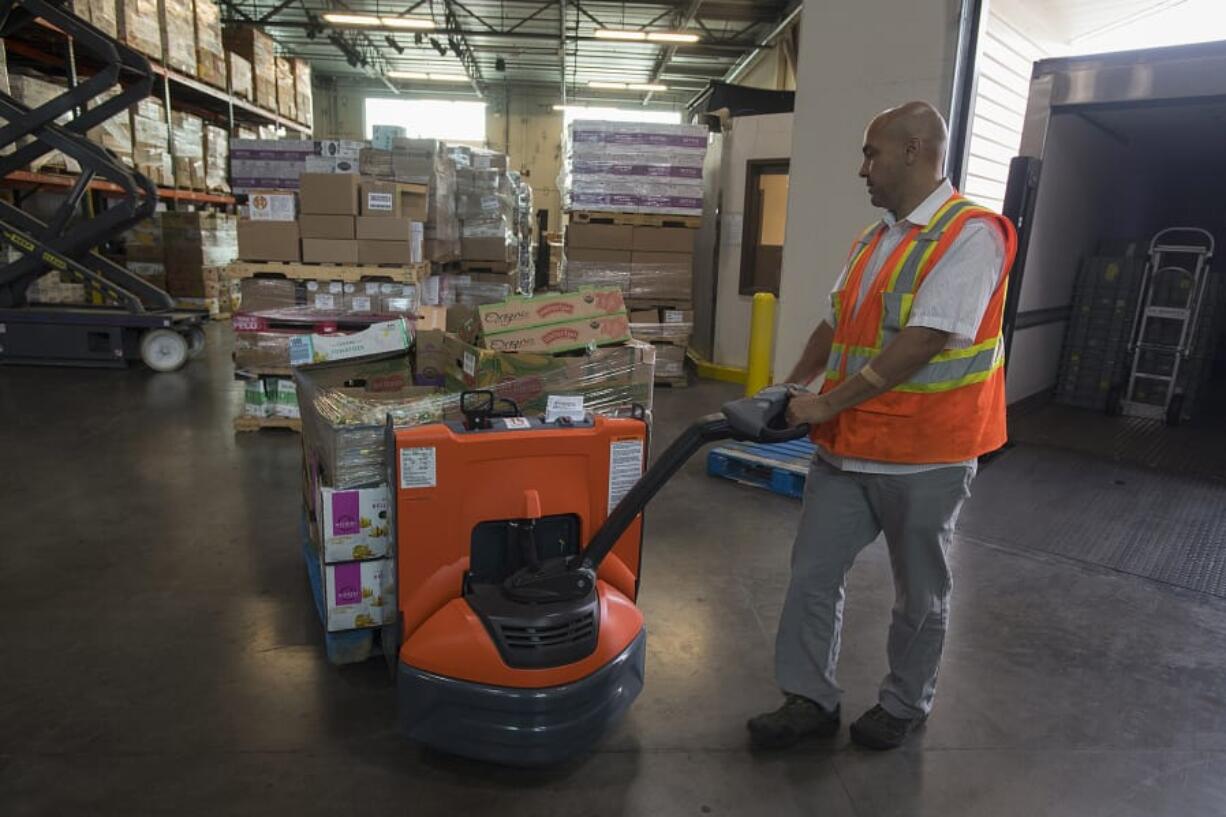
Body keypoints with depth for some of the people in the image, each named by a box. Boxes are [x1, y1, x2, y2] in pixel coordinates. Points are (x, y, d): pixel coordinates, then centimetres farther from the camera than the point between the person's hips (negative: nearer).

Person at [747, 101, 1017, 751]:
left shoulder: (971, 234, -15)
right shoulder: (875, 239, 12)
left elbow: (922, 343, -24)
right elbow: (835, 324, 17)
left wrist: (829, 404, -21)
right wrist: (791, 391, 7)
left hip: (924, 457, -7)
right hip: (847, 448, 7)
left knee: (920, 593, 13)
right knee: (812, 576, 8)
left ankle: (904, 703, 34)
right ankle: (810, 700, 24)